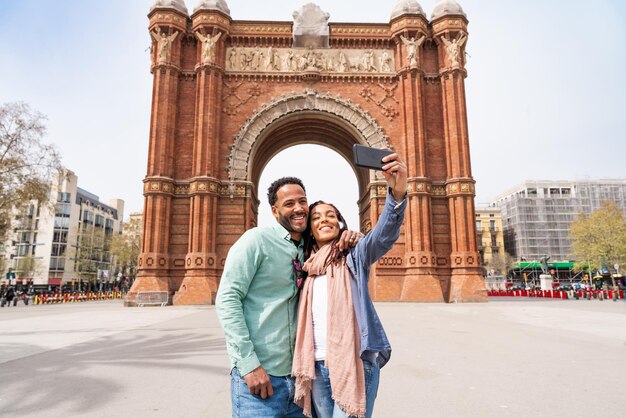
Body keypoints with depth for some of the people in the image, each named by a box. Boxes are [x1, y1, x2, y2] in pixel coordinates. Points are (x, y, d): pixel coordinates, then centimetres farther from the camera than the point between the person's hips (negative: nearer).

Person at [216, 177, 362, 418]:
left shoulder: (309, 249, 8)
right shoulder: (256, 240, -9)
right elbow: (227, 299, -13)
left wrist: (352, 238, -2)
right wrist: (249, 363, -18)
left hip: (297, 375, 6)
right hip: (259, 375, -6)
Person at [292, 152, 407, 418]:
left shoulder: (354, 256, 0)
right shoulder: (307, 268, 13)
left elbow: (384, 236, -21)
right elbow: (305, 321, 15)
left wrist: (397, 193, -39)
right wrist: (302, 367, 4)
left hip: (353, 364, -4)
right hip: (317, 367, 5)